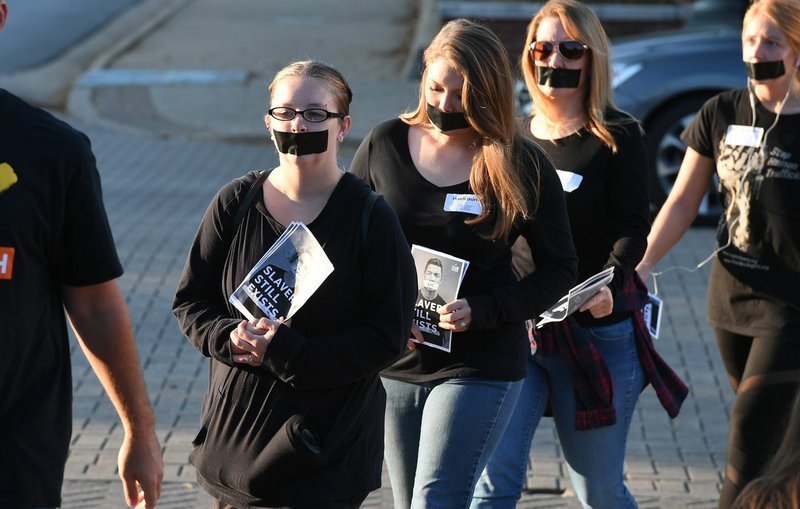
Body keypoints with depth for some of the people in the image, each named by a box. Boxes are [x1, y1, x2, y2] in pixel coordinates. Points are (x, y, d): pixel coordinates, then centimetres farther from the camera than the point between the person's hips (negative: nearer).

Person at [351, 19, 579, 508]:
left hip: (480, 369, -4)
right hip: (394, 365, 4)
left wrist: (480, 312, -16)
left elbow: (560, 269, -2)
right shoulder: (385, 145, 0)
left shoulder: (522, 165, -8)